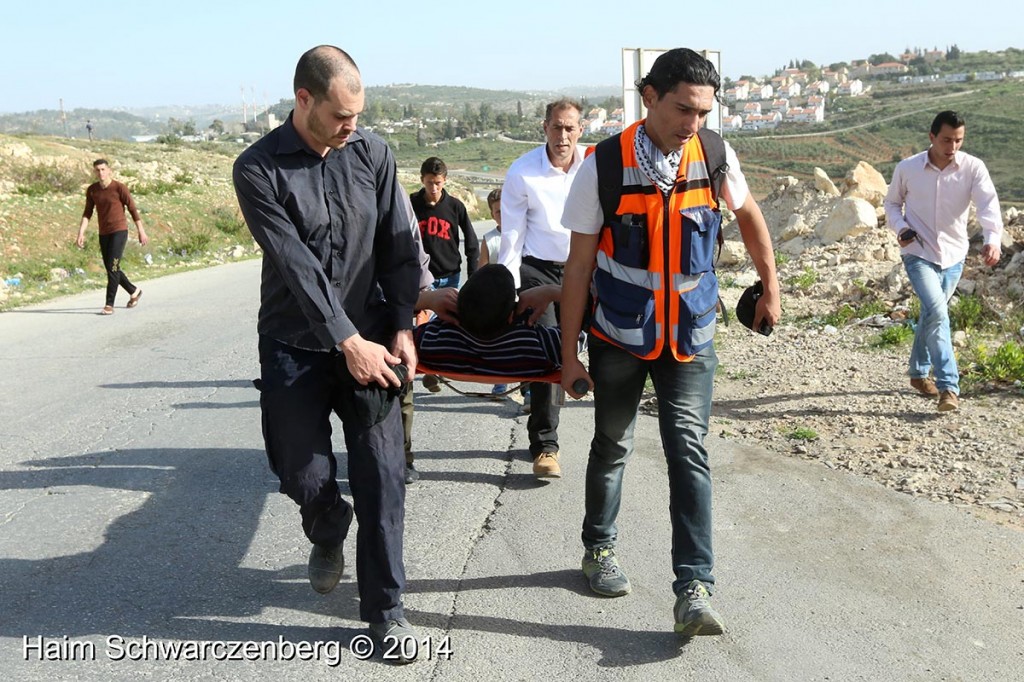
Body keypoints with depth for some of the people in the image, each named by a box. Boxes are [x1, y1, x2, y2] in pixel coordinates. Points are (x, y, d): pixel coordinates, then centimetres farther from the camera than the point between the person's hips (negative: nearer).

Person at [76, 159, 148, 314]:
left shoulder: (120, 187, -12)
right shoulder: (92, 190, 2)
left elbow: (133, 209, -6)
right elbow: (87, 213, 4)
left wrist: (141, 232, -4)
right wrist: (81, 233, -7)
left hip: (119, 231, -6)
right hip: (104, 234, 6)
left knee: (112, 267, -14)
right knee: (111, 269, 12)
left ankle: (109, 305, -9)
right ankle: (134, 291, 35)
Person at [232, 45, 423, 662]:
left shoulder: (373, 153, 0)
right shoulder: (259, 169, -10)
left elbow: (399, 245, 1)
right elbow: (297, 266, -16)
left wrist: (402, 328, -7)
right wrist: (349, 342, -18)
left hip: (372, 340, 2)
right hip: (295, 346, -1)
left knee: (383, 476, -2)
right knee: (304, 473, 7)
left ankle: (386, 607, 13)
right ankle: (329, 535, 44)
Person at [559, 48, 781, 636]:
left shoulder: (714, 157, -7)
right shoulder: (604, 166, -13)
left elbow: (750, 215, 15)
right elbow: (579, 264, -8)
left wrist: (771, 289, 19)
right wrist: (569, 354, -7)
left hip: (691, 337, 1)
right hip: (618, 337, -1)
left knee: (689, 451, -8)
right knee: (613, 447, 13)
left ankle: (694, 590, -6)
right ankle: (600, 547, 36)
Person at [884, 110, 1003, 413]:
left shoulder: (973, 167, -9)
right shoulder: (907, 168, -7)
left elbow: (988, 203, -22)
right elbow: (892, 203, 8)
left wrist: (993, 238, -40)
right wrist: (900, 228, -13)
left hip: (953, 255, 2)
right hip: (918, 254, -2)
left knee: (932, 314, 16)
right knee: (936, 311, -20)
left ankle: (919, 372, 37)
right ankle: (948, 386, -18)